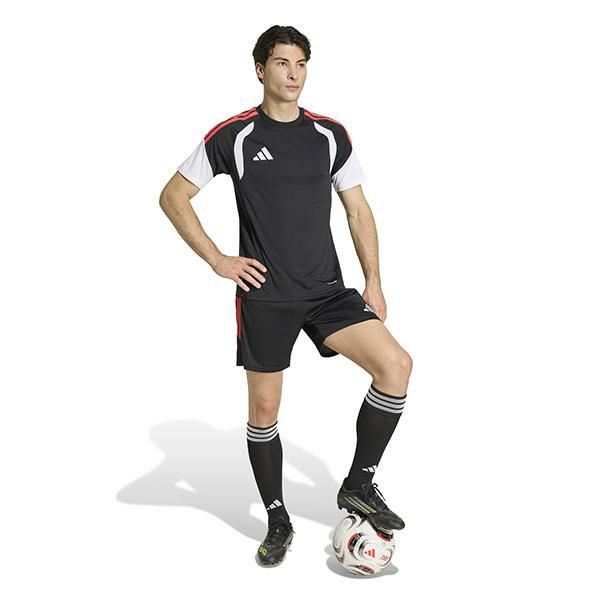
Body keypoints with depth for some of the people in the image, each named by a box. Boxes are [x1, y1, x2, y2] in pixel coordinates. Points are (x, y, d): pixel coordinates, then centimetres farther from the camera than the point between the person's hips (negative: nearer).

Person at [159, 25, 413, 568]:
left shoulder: (331, 135, 6)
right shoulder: (233, 136, -2)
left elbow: (358, 210, 12)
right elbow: (173, 197, 4)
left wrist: (373, 283, 6)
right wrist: (217, 259, -4)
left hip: (327, 290, 2)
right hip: (264, 297, -2)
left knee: (396, 364, -15)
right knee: (264, 407, 5)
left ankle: (359, 485, 4)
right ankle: (278, 522, 26)